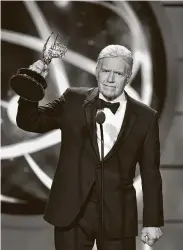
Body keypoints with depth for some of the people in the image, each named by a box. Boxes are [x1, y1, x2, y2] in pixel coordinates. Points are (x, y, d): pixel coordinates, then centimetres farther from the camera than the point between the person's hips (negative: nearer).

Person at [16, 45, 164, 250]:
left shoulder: (145, 117, 2)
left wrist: (152, 222, 3)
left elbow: (150, 173, 4)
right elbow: (30, 122, 2)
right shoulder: (73, 100, 4)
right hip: (71, 212, 1)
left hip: (118, 217, 0)